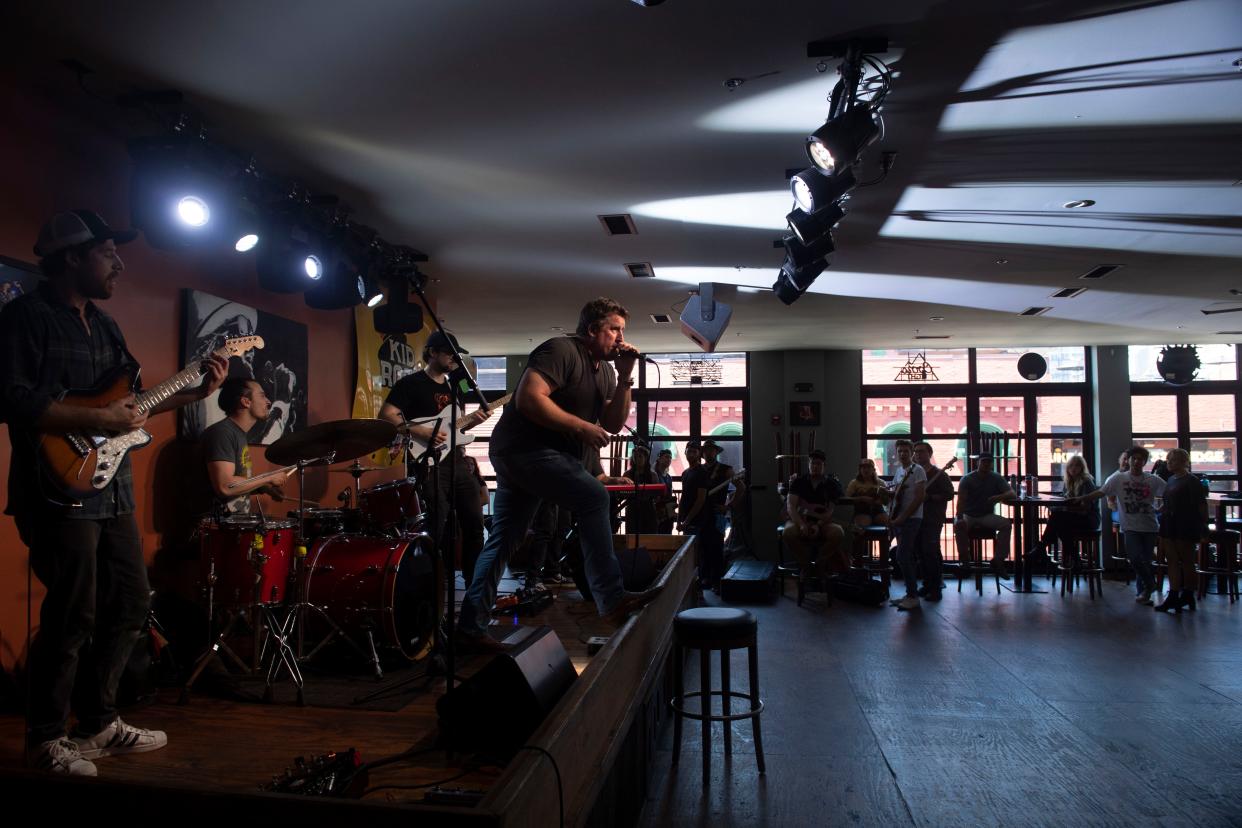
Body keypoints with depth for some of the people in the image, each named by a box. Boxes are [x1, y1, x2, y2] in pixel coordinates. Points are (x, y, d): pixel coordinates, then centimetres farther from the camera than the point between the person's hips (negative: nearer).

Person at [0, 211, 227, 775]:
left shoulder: (103, 325, 17)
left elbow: (131, 397, 20)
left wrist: (197, 392, 10)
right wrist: (100, 420, -22)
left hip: (111, 488, 9)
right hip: (60, 490, -9)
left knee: (129, 605, 13)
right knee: (73, 618, -3)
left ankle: (98, 723, 26)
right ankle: (46, 739, 16)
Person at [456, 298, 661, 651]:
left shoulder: (603, 368, 15)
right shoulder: (562, 350, -13)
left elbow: (613, 424, 9)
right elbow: (528, 398, -24)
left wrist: (625, 378, -2)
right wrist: (581, 427, -22)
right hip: (524, 448, -10)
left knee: (503, 540, 10)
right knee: (593, 497, -20)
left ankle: (471, 627, 16)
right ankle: (611, 600, -17)